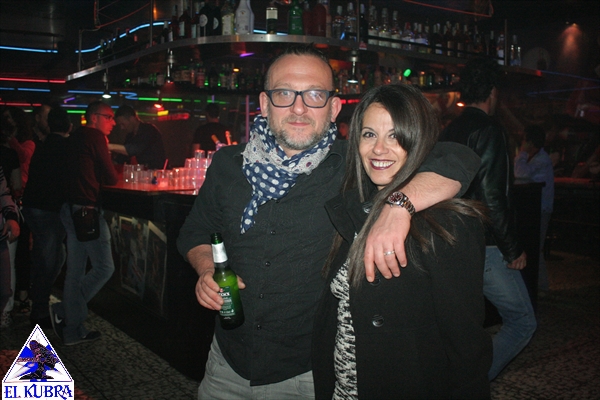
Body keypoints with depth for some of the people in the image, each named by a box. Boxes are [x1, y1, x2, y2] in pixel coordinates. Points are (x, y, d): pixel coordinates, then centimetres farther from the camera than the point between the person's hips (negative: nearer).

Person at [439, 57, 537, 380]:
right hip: (485, 246, -8)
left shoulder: (447, 133, 10)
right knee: (522, 322, 6)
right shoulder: (488, 131, -14)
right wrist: (513, 250, -11)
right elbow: (492, 199, -21)